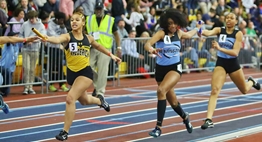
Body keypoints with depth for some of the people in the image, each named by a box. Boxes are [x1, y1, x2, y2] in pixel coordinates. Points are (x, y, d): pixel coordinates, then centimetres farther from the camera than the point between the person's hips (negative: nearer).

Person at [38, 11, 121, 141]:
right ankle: (100, 100, 63)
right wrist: (48, 39, -56)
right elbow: (58, 39, -34)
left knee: (70, 98, -22)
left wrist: (111, 55, 28)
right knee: (84, 101, 25)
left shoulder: (88, 38, 0)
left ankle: (65, 132, -14)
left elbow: (98, 46, 23)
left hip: (85, 72, -2)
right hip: (72, 73, 2)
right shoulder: (68, 37, -9)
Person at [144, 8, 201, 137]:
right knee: (172, 101, 14)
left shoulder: (178, 33, -2)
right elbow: (147, 44, -31)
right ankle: (185, 117, 48)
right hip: (161, 68, 0)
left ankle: (158, 127, -24)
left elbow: (188, 35, 24)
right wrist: (151, 50, -52)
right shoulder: (162, 33, -13)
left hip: (175, 68, 0)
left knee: (161, 90, -28)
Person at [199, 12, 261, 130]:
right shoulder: (219, 30, -7)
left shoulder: (238, 34, -12)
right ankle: (209, 120, -24)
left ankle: (251, 82, 59)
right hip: (220, 64, 0)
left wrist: (220, 48, -36)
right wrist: (201, 31, -53)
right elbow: (209, 33, -29)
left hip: (233, 64, 0)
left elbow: (235, 52, -22)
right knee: (215, 90, -19)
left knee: (244, 90, 22)